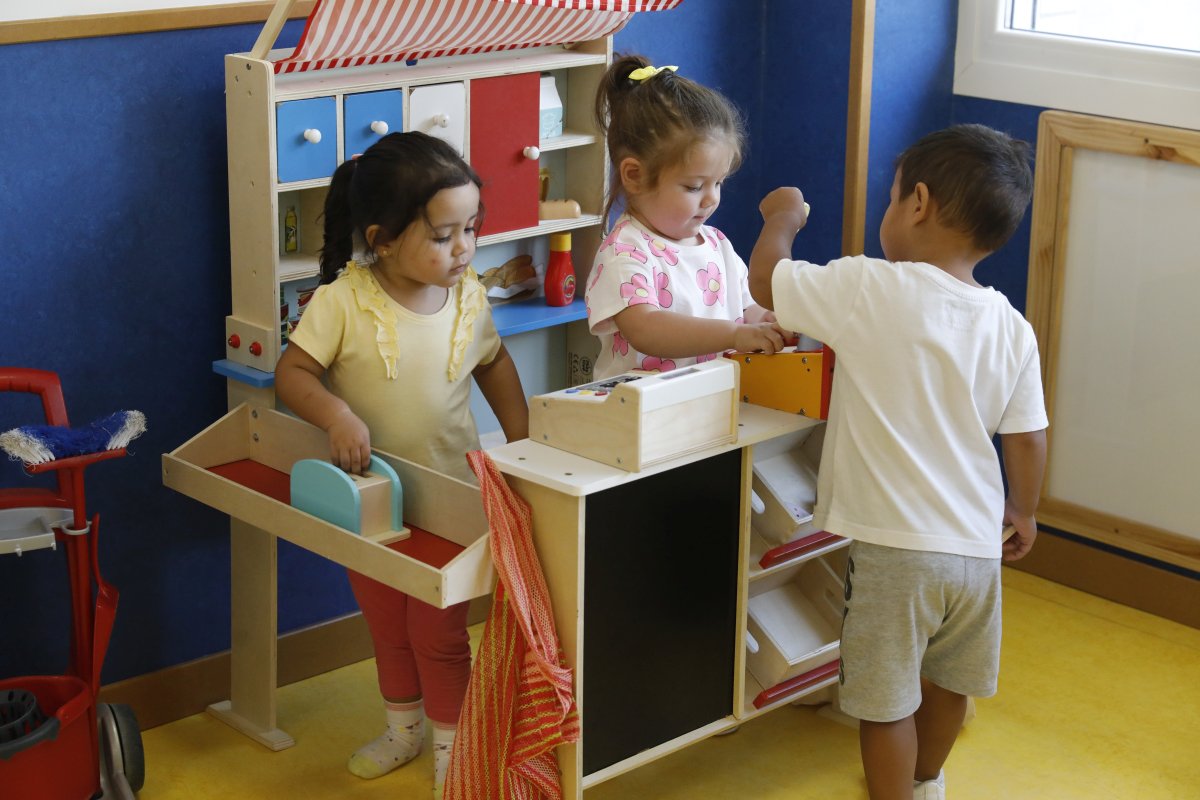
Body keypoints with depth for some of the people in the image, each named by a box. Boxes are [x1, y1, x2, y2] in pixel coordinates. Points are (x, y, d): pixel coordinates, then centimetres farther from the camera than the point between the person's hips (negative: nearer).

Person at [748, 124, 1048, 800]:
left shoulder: (868, 289, -17)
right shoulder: (1011, 330, -3)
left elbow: (765, 278, -7)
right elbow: (1028, 438, 3)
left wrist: (783, 216, 13)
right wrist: (1023, 511, 21)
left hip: (895, 546, -6)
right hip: (977, 544, 6)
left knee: (887, 700, 10)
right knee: (949, 679, 27)